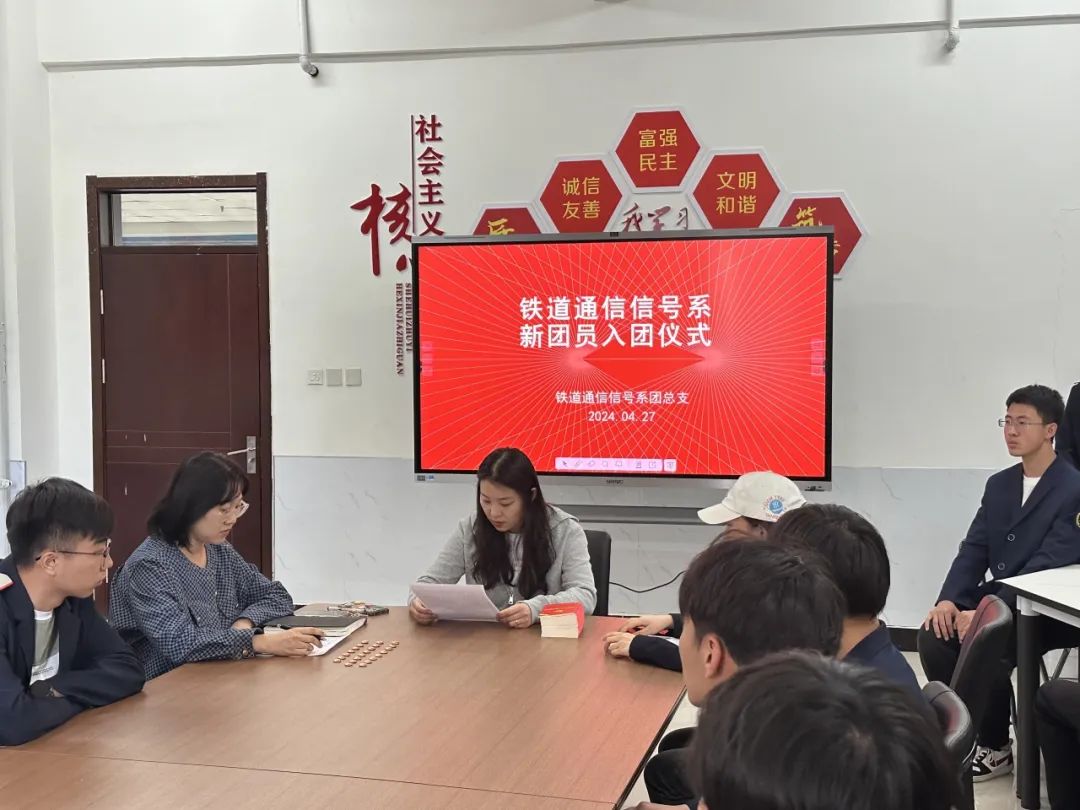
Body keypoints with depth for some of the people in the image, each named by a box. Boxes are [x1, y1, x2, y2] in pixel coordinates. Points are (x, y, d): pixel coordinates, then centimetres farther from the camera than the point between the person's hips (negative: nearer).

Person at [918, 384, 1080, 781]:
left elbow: (1047, 565, -22)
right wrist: (949, 600, -13)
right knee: (933, 635, -17)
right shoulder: (998, 484, 10)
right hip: (997, 601, 7)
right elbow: (974, 551, 6)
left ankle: (996, 749, -6)